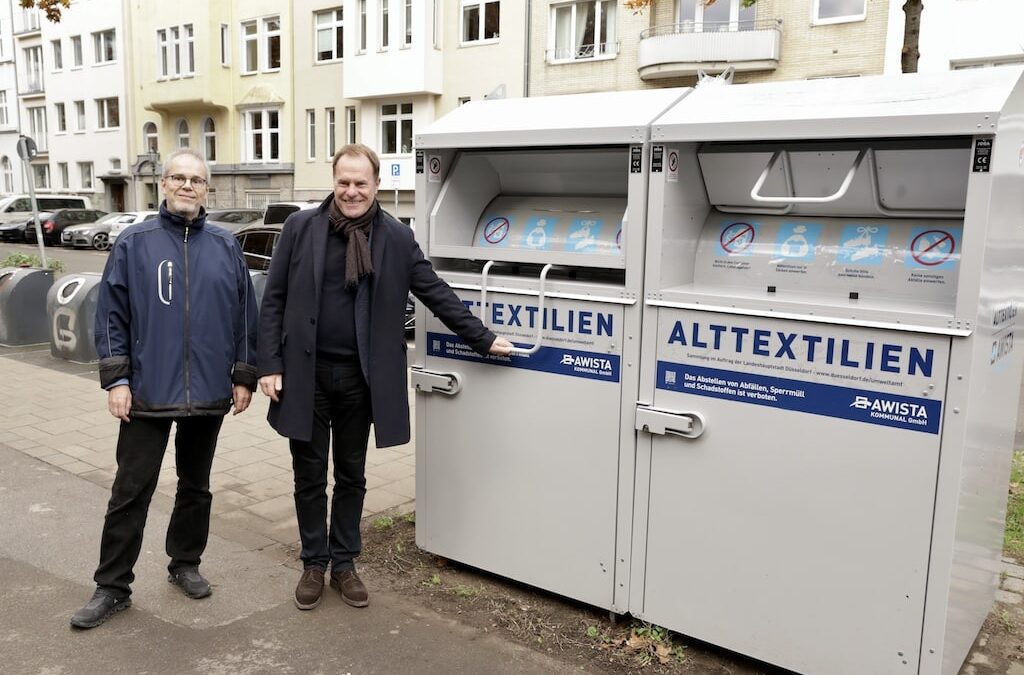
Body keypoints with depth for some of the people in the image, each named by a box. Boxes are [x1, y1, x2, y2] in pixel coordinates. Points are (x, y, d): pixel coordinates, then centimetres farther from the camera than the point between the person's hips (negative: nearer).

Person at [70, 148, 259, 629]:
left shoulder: (226, 247, 5)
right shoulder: (133, 244, 0)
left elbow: (245, 316, 7)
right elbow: (111, 316, -1)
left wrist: (244, 377, 5)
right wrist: (116, 379, -7)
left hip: (209, 395, 2)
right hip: (147, 394, -2)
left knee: (196, 487, 15)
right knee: (130, 492, 3)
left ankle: (185, 564, 32)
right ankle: (112, 587, 15)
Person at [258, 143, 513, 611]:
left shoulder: (396, 238, 0)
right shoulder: (301, 227, -2)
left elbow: (436, 294, 5)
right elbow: (273, 300, 0)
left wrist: (484, 340, 4)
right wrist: (270, 366, -6)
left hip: (361, 378, 1)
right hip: (305, 374, 0)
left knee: (351, 478, 13)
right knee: (309, 478, 11)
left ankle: (344, 564, 29)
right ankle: (314, 564, 28)